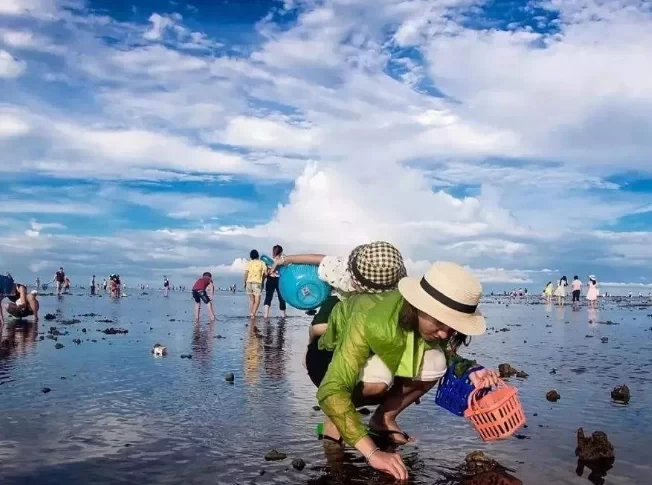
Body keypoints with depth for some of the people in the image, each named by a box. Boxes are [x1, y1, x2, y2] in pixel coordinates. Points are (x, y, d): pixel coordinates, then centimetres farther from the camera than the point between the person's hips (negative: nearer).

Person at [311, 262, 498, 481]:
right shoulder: (369, 320, -42)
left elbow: (447, 355, -4)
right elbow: (331, 391, -48)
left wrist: (470, 370, -26)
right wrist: (372, 452, -54)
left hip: (384, 354, 5)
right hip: (331, 356, -5)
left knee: (434, 362, -24)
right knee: (379, 377, -37)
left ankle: (384, 418, -3)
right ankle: (335, 418, -8)